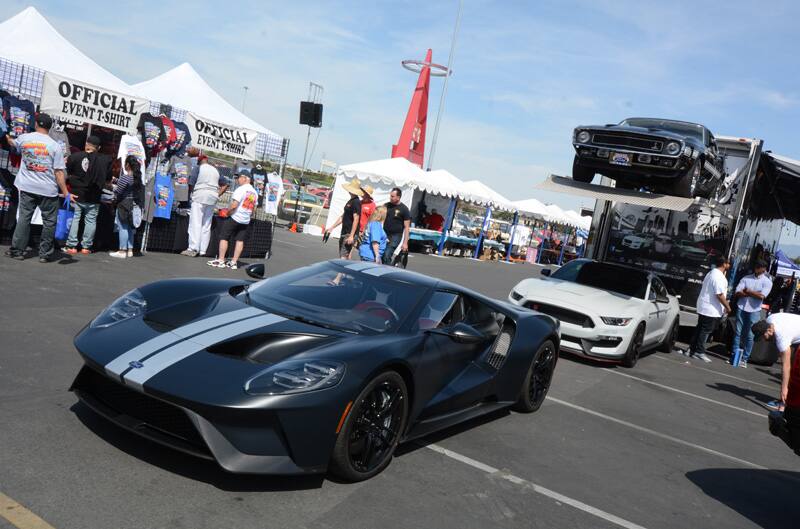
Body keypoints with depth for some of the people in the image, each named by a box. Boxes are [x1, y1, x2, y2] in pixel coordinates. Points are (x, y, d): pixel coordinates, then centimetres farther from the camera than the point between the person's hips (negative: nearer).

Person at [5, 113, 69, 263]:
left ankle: (17, 250, 13)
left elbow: (12, 143, 28)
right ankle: (45, 253, 9)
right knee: (49, 221, 7)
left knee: (24, 218, 10)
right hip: (48, 189, -3)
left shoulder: (24, 138, 3)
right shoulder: (55, 145, -8)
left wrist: (7, 137, 52)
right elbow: (59, 172, -11)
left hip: (27, 188, 3)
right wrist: (66, 193, -7)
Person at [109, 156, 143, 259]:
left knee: (123, 227, -2)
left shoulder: (125, 178, -15)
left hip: (124, 206, -7)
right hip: (134, 206, 7)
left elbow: (117, 192, -12)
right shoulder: (138, 178, 7)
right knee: (130, 228, 13)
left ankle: (122, 251, -1)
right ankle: (130, 250, 17)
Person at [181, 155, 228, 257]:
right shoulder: (216, 170, 18)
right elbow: (225, 185, 19)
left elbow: (191, 183, -5)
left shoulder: (198, 168, 1)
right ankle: (202, 250, 6)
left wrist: (192, 193, 10)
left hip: (200, 196, -5)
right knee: (206, 225, 6)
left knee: (195, 223, -7)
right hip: (212, 198, 5)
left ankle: (193, 249, -14)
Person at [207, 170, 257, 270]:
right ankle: (234, 262, 8)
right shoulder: (254, 193, 10)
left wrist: (227, 212, -5)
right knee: (240, 240, 7)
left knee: (224, 237, 2)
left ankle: (221, 260, 2)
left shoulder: (241, 189, -14)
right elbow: (253, 209, 14)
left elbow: (234, 205, -20)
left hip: (234, 217, -7)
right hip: (245, 221, 7)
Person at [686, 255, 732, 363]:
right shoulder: (719, 277, -19)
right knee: (705, 331, -4)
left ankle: (692, 349, 16)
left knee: (700, 329, 13)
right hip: (711, 309, -10)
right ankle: (700, 352, 1)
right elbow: (719, 295, -23)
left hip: (703, 307, 10)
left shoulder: (711, 273, 14)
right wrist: (728, 307, -12)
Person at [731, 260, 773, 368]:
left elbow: (762, 296, -13)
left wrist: (748, 291, -6)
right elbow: (737, 293, -3)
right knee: (737, 332, 4)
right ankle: (734, 355, 11)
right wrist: (754, 293, -11)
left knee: (749, 336, 1)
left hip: (754, 311, -2)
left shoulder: (767, 282, 2)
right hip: (741, 308, 2)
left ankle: (744, 359, 7)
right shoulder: (746, 278, 8)